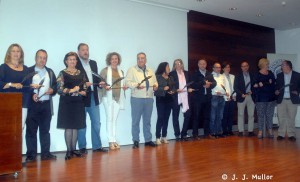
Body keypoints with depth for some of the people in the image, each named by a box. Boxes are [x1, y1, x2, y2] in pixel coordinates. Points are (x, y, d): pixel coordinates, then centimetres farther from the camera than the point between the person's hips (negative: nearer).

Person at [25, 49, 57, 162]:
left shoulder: (50, 72, 15)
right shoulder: (29, 71, 2)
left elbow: (55, 86, 13)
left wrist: (52, 90, -7)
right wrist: (31, 94, -19)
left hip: (46, 104, 4)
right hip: (32, 104, -3)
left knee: (45, 130, 9)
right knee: (31, 130, 1)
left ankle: (45, 153, 16)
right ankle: (31, 155, 9)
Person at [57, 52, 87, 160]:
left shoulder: (80, 73, 12)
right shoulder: (62, 73, 0)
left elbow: (84, 88, 11)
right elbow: (59, 89, -9)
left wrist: (83, 92, -10)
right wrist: (72, 90, -17)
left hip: (78, 103, 4)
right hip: (67, 103, -4)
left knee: (75, 127, 7)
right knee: (68, 127, -2)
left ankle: (74, 149, 16)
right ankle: (69, 150, 6)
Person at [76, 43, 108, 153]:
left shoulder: (93, 63, 13)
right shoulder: (75, 64, -7)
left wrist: (100, 83, -4)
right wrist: (83, 84, -24)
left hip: (93, 97, 6)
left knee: (96, 123, 11)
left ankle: (97, 146, 22)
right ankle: (82, 147, 18)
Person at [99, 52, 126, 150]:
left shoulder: (121, 71, 16)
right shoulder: (105, 70, -1)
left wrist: (124, 87, 1)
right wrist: (105, 86, -23)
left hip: (118, 97, 5)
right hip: (108, 97, -4)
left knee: (115, 119, 7)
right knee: (109, 118, -4)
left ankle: (114, 140, 11)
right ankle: (111, 141, 1)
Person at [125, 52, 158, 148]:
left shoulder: (150, 71, 16)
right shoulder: (132, 70, 0)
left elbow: (155, 82, 19)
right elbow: (128, 82, -8)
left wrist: (155, 86, -3)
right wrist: (136, 85, -24)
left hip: (149, 99, 5)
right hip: (136, 99, -4)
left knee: (147, 120, 12)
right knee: (136, 121, 0)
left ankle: (148, 140, 21)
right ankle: (136, 141, 11)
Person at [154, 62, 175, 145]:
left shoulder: (170, 78, 17)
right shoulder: (157, 77, -2)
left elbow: (174, 87, 16)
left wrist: (172, 91, -4)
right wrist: (163, 89, -20)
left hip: (169, 100, 6)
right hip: (161, 100, -6)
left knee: (166, 118, 6)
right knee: (160, 118, -7)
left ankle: (164, 137, 14)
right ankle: (158, 138, -3)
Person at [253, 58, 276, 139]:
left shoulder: (271, 74, 12)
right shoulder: (257, 75, -2)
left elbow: (273, 84, 2)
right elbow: (256, 87, -11)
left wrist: (262, 85, -8)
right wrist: (268, 84, -11)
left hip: (270, 98, 4)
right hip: (261, 99, -4)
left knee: (269, 115, 6)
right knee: (261, 115, -2)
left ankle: (270, 132, 12)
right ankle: (260, 132, 2)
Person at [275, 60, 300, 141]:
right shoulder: (279, 75, 9)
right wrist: (276, 91, -7)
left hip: (292, 100, -2)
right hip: (281, 100, 2)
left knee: (291, 118, 4)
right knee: (281, 118, 4)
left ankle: (291, 135, 13)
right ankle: (281, 134, 12)